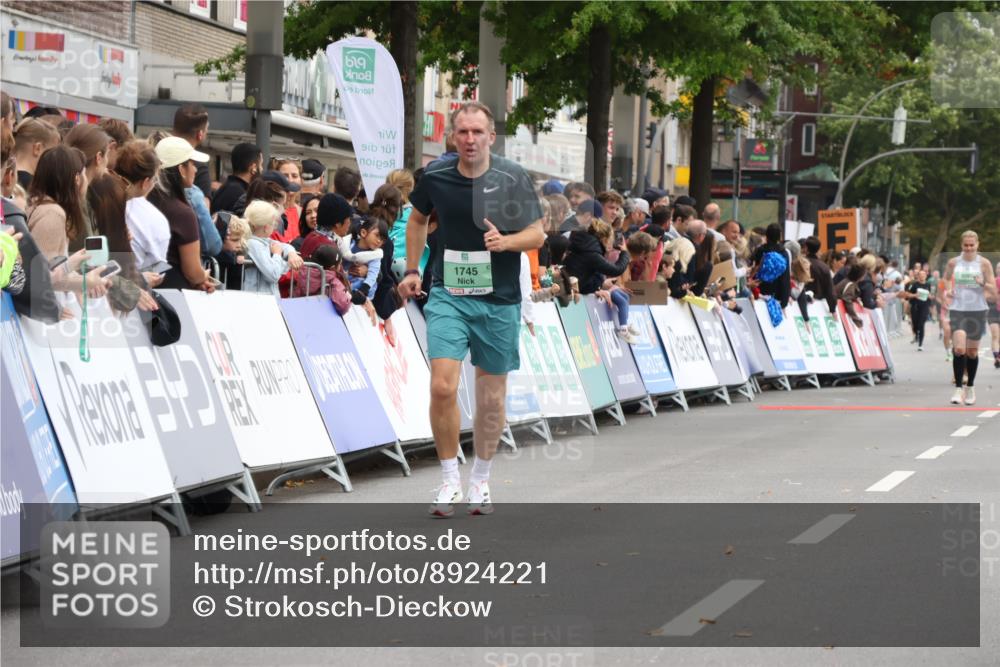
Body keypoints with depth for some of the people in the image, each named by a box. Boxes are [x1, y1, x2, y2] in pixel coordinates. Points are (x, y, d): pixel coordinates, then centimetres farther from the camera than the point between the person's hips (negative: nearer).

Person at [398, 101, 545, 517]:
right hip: (448, 295, 0)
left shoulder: (513, 179, -8)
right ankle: (450, 480, -1)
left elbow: (537, 234, -3)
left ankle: (481, 481, 27)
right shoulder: (435, 177, -2)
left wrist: (506, 241, -23)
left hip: (499, 301, 0)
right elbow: (418, 218, 17)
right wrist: (412, 270, 13)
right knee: (442, 386, -15)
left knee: (491, 397, 8)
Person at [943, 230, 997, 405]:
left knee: (972, 352, 9)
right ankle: (958, 388, -12)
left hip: (977, 311, 0)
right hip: (958, 310, 0)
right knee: (959, 349, -16)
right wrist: (948, 291, 3)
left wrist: (983, 283, -19)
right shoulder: (953, 262, 3)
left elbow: (994, 292, 0)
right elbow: (946, 279, 23)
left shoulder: (984, 263, -1)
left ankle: (970, 387, 26)